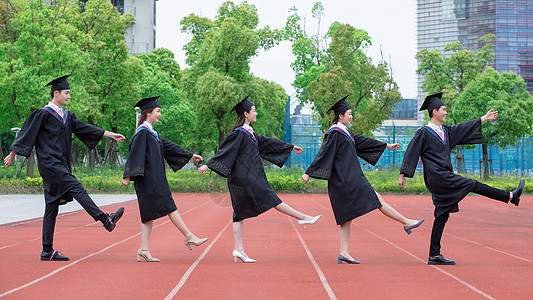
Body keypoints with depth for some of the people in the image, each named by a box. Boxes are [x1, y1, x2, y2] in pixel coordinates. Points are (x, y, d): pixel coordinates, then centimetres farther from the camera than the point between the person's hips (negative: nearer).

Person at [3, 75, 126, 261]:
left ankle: (48, 251, 7)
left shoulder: (66, 116, 18)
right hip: (48, 163, -8)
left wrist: (110, 135, 11)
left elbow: (84, 128, 16)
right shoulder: (43, 114, -5)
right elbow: (27, 134, -2)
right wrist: (11, 155, 1)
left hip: (60, 166, 8)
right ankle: (106, 220, -29)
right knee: (77, 189, -21)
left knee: (52, 208, 6)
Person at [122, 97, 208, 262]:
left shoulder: (152, 133, 19)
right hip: (149, 179, -10)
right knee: (169, 207, -5)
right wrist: (128, 175, -23)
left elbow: (169, 146, 25)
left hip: (155, 179, 10)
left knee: (149, 214, 5)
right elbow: (135, 154, -17)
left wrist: (190, 155, 28)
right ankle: (189, 237, 1)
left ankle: (144, 251, 2)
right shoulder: (142, 132, -10)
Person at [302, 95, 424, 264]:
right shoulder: (335, 133, -11)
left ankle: (344, 253, 1)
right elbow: (324, 153, -14)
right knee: (376, 198, -2)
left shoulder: (344, 132, 18)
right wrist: (309, 173, -16)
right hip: (346, 179, -10)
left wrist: (387, 146, 30)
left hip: (349, 178, 10)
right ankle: (406, 222, 6)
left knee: (347, 216, 5)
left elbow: (363, 141, 25)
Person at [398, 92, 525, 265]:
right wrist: (403, 175, -5)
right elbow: (411, 153, -4)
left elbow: (464, 128, 25)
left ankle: (434, 256, 4)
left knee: (442, 217, 5)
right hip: (436, 177, -9)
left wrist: (485, 118, 28)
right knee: (472, 184, -11)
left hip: (445, 177, 9)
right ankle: (511, 196, -5)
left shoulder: (446, 131, 17)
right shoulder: (424, 133, -5)